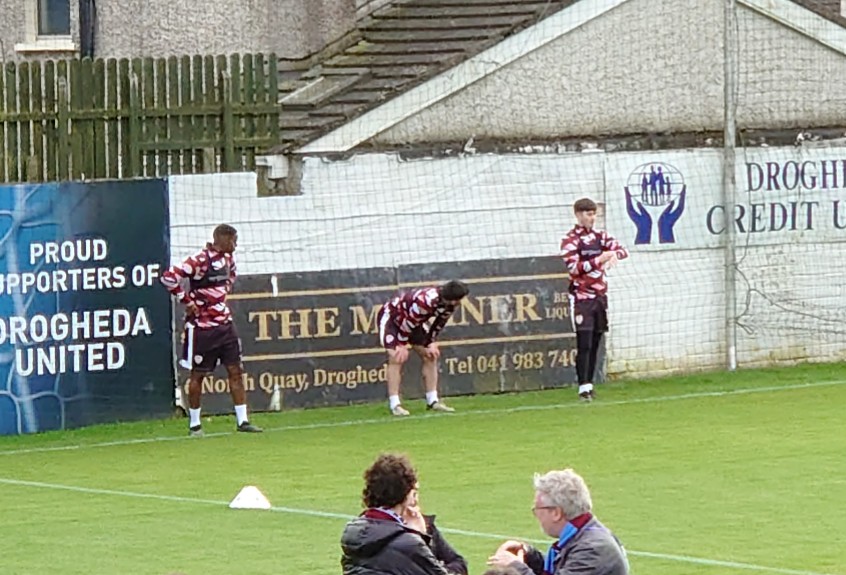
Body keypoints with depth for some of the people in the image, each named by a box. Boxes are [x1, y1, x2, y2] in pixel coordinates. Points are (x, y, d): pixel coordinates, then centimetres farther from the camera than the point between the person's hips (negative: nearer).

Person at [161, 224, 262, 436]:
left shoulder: (227, 258, 6)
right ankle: (194, 424, 12)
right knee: (198, 375, 3)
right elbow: (169, 277, -26)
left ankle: (242, 421, 5)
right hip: (202, 327, -7)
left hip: (225, 323, 7)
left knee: (235, 370, 2)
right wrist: (187, 301, -18)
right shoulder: (200, 260, -19)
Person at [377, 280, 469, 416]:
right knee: (397, 357, -21)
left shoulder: (449, 305, -14)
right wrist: (401, 345, -20)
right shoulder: (425, 300, -40)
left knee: (430, 355, 3)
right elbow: (407, 322, -30)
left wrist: (431, 343, -6)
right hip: (391, 316, -8)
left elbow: (438, 324, 2)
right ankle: (394, 405, -23)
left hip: (415, 321, 8)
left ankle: (433, 401, 8)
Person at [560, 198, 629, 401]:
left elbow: (622, 250, 5)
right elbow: (574, 268, -18)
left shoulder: (599, 236, 11)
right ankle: (583, 386, -9)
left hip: (600, 296, 6)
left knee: (595, 343, 7)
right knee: (584, 344, -9)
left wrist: (614, 254, -19)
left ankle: (590, 383, 13)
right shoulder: (570, 240, -7)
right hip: (581, 298, -6)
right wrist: (599, 260, -27)